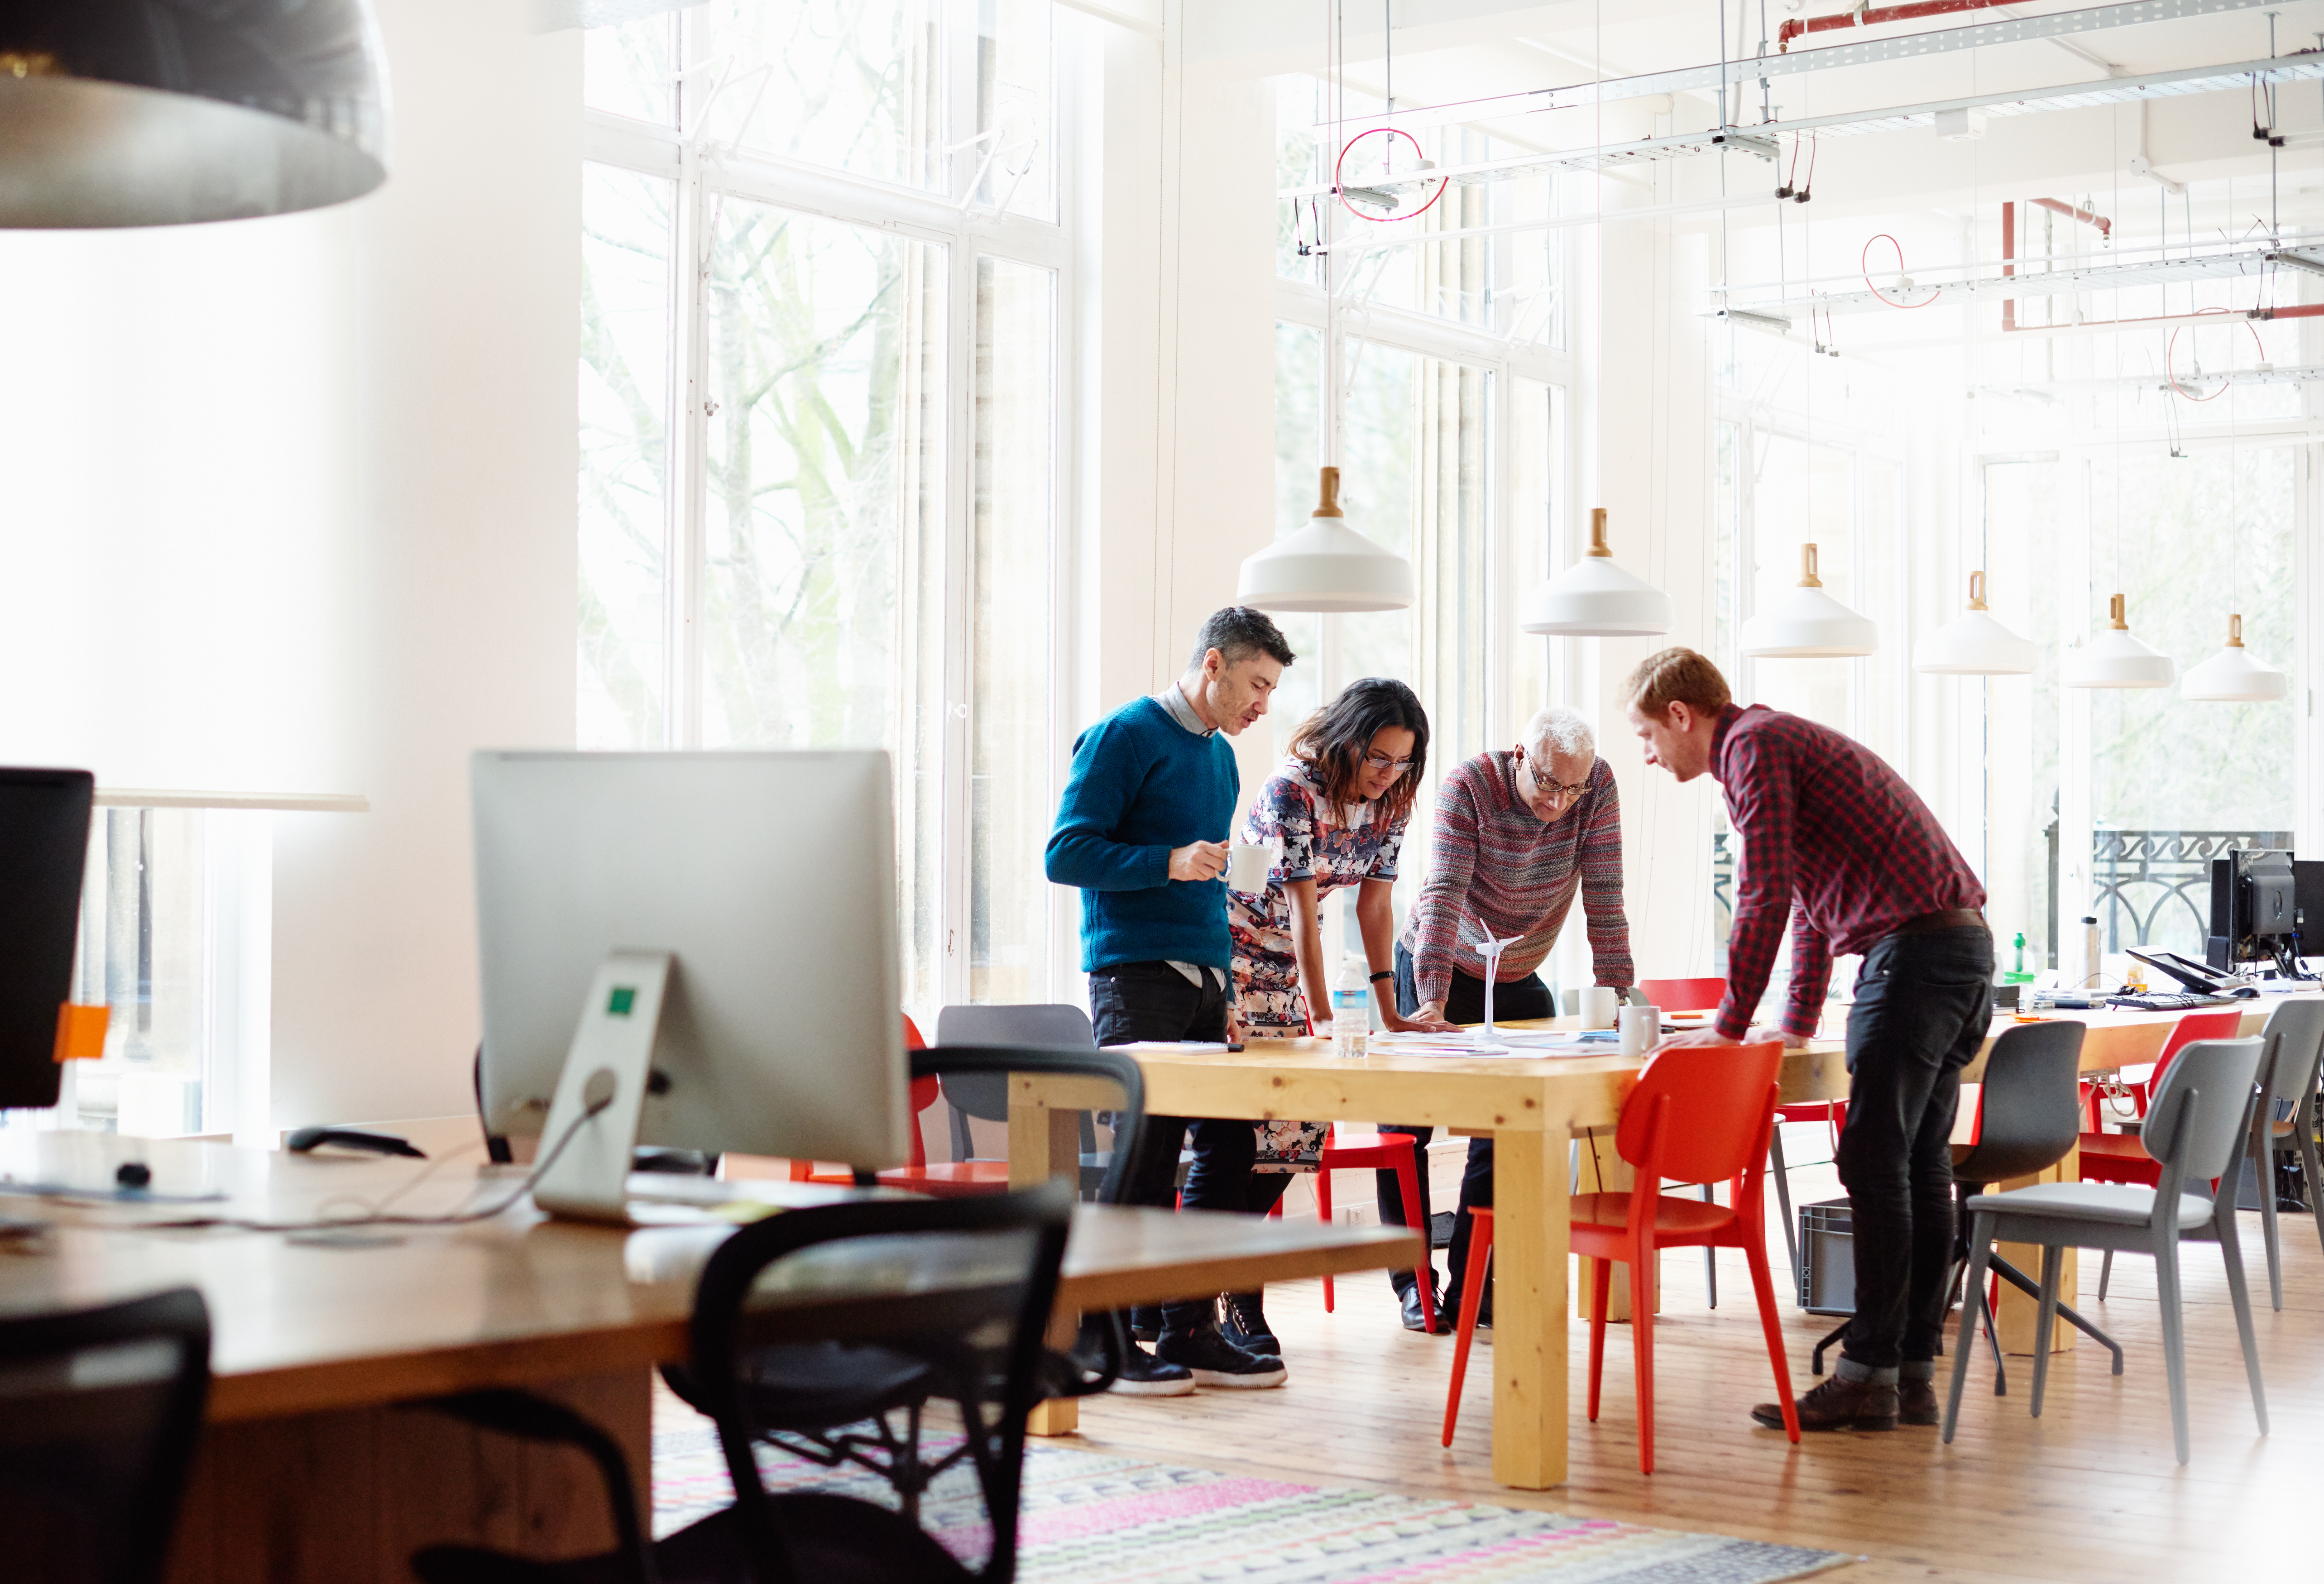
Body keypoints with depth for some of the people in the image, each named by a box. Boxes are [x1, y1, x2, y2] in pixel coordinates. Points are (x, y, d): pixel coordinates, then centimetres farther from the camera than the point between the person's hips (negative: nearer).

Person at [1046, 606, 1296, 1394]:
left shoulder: (1222, 757, 20)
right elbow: (1066, 853, -10)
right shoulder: (1125, 736, -5)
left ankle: (1190, 1329, 14)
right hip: (1134, 975, -8)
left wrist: (1224, 993, 18)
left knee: (1229, 1143, 5)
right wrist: (1169, 862, -19)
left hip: (1203, 980, 8)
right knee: (1141, 1157, -7)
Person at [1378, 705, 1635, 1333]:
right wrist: (1432, 1002, -42)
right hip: (1437, 970, -2)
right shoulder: (1470, 785, -25)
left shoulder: (1598, 786, -18)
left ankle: (1472, 1287, 2)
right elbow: (1444, 896, -33)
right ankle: (1414, 1279, 12)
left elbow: (1604, 900, -17)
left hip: (1518, 981, 3)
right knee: (1406, 1123, -1)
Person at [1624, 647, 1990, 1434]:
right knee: (1921, 1165, 9)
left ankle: (1869, 1372, -6)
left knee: (1876, 1164, -8)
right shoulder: (1785, 739, 26)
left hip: (1914, 949, -10)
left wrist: (1728, 1026, -7)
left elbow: (1766, 896, -14)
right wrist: (1797, 1025, 35)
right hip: (1965, 944, 10)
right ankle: (1914, 1372, 11)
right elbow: (1811, 899, 33)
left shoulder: (1753, 744, -6)